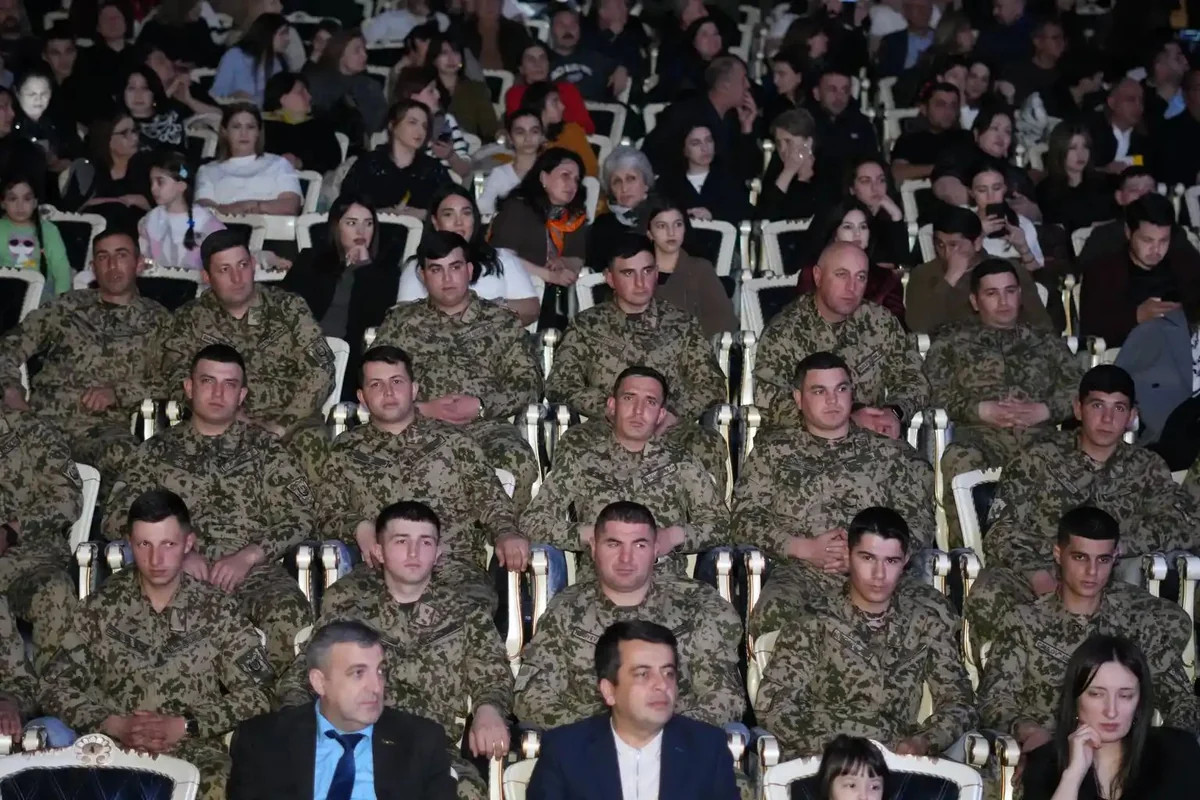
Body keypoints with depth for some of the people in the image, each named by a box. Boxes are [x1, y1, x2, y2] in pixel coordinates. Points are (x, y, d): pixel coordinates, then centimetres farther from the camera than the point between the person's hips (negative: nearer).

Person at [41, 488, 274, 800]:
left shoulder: (218, 609, 3)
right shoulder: (102, 606, 5)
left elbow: (256, 693, -1)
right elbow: (55, 686, 6)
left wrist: (182, 727, -11)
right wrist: (114, 725, -9)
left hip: (196, 753, -1)